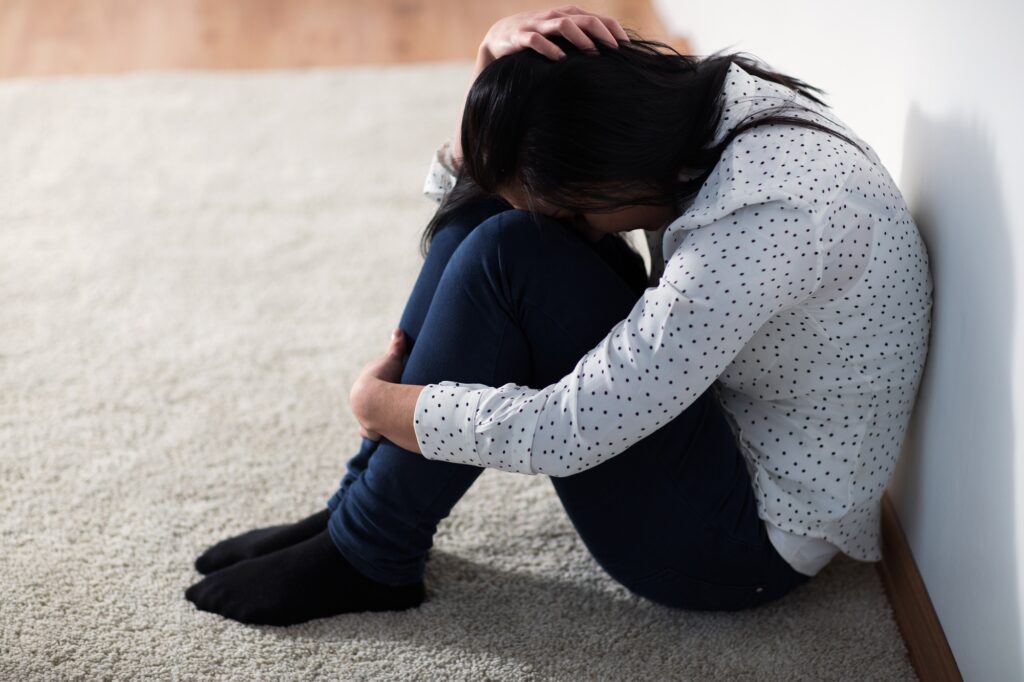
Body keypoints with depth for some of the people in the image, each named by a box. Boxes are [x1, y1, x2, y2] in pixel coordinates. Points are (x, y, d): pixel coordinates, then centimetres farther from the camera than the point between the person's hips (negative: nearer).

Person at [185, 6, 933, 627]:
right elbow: (459, 178, 2)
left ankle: (371, 557, -8)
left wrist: (379, 403, -15)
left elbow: (564, 435, -31)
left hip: (747, 542, -9)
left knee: (510, 254, -25)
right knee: (483, 207, -4)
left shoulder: (771, 213, -33)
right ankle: (361, 508, 2)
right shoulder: (707, 106, -6)